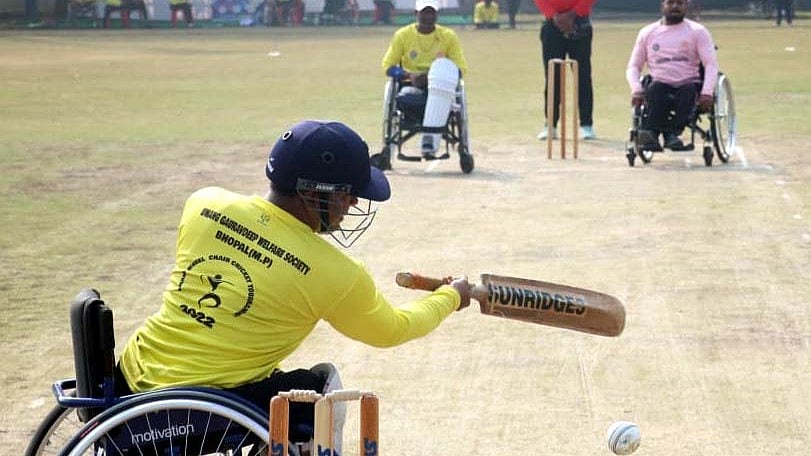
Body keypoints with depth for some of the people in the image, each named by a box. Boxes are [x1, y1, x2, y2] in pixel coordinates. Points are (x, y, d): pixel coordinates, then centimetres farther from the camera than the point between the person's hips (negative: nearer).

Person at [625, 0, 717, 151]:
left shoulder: (698, 31, 7)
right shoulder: (647, 32, 14)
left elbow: (711, 64, -2)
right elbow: (633, 66, 13)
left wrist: (707, 92, -20)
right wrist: (636, 88, -10)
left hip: (687, 86, -1)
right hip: (661, 87, 1)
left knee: (689, 90, -35)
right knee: (656, 88, -33)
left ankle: (673, 133, -48)